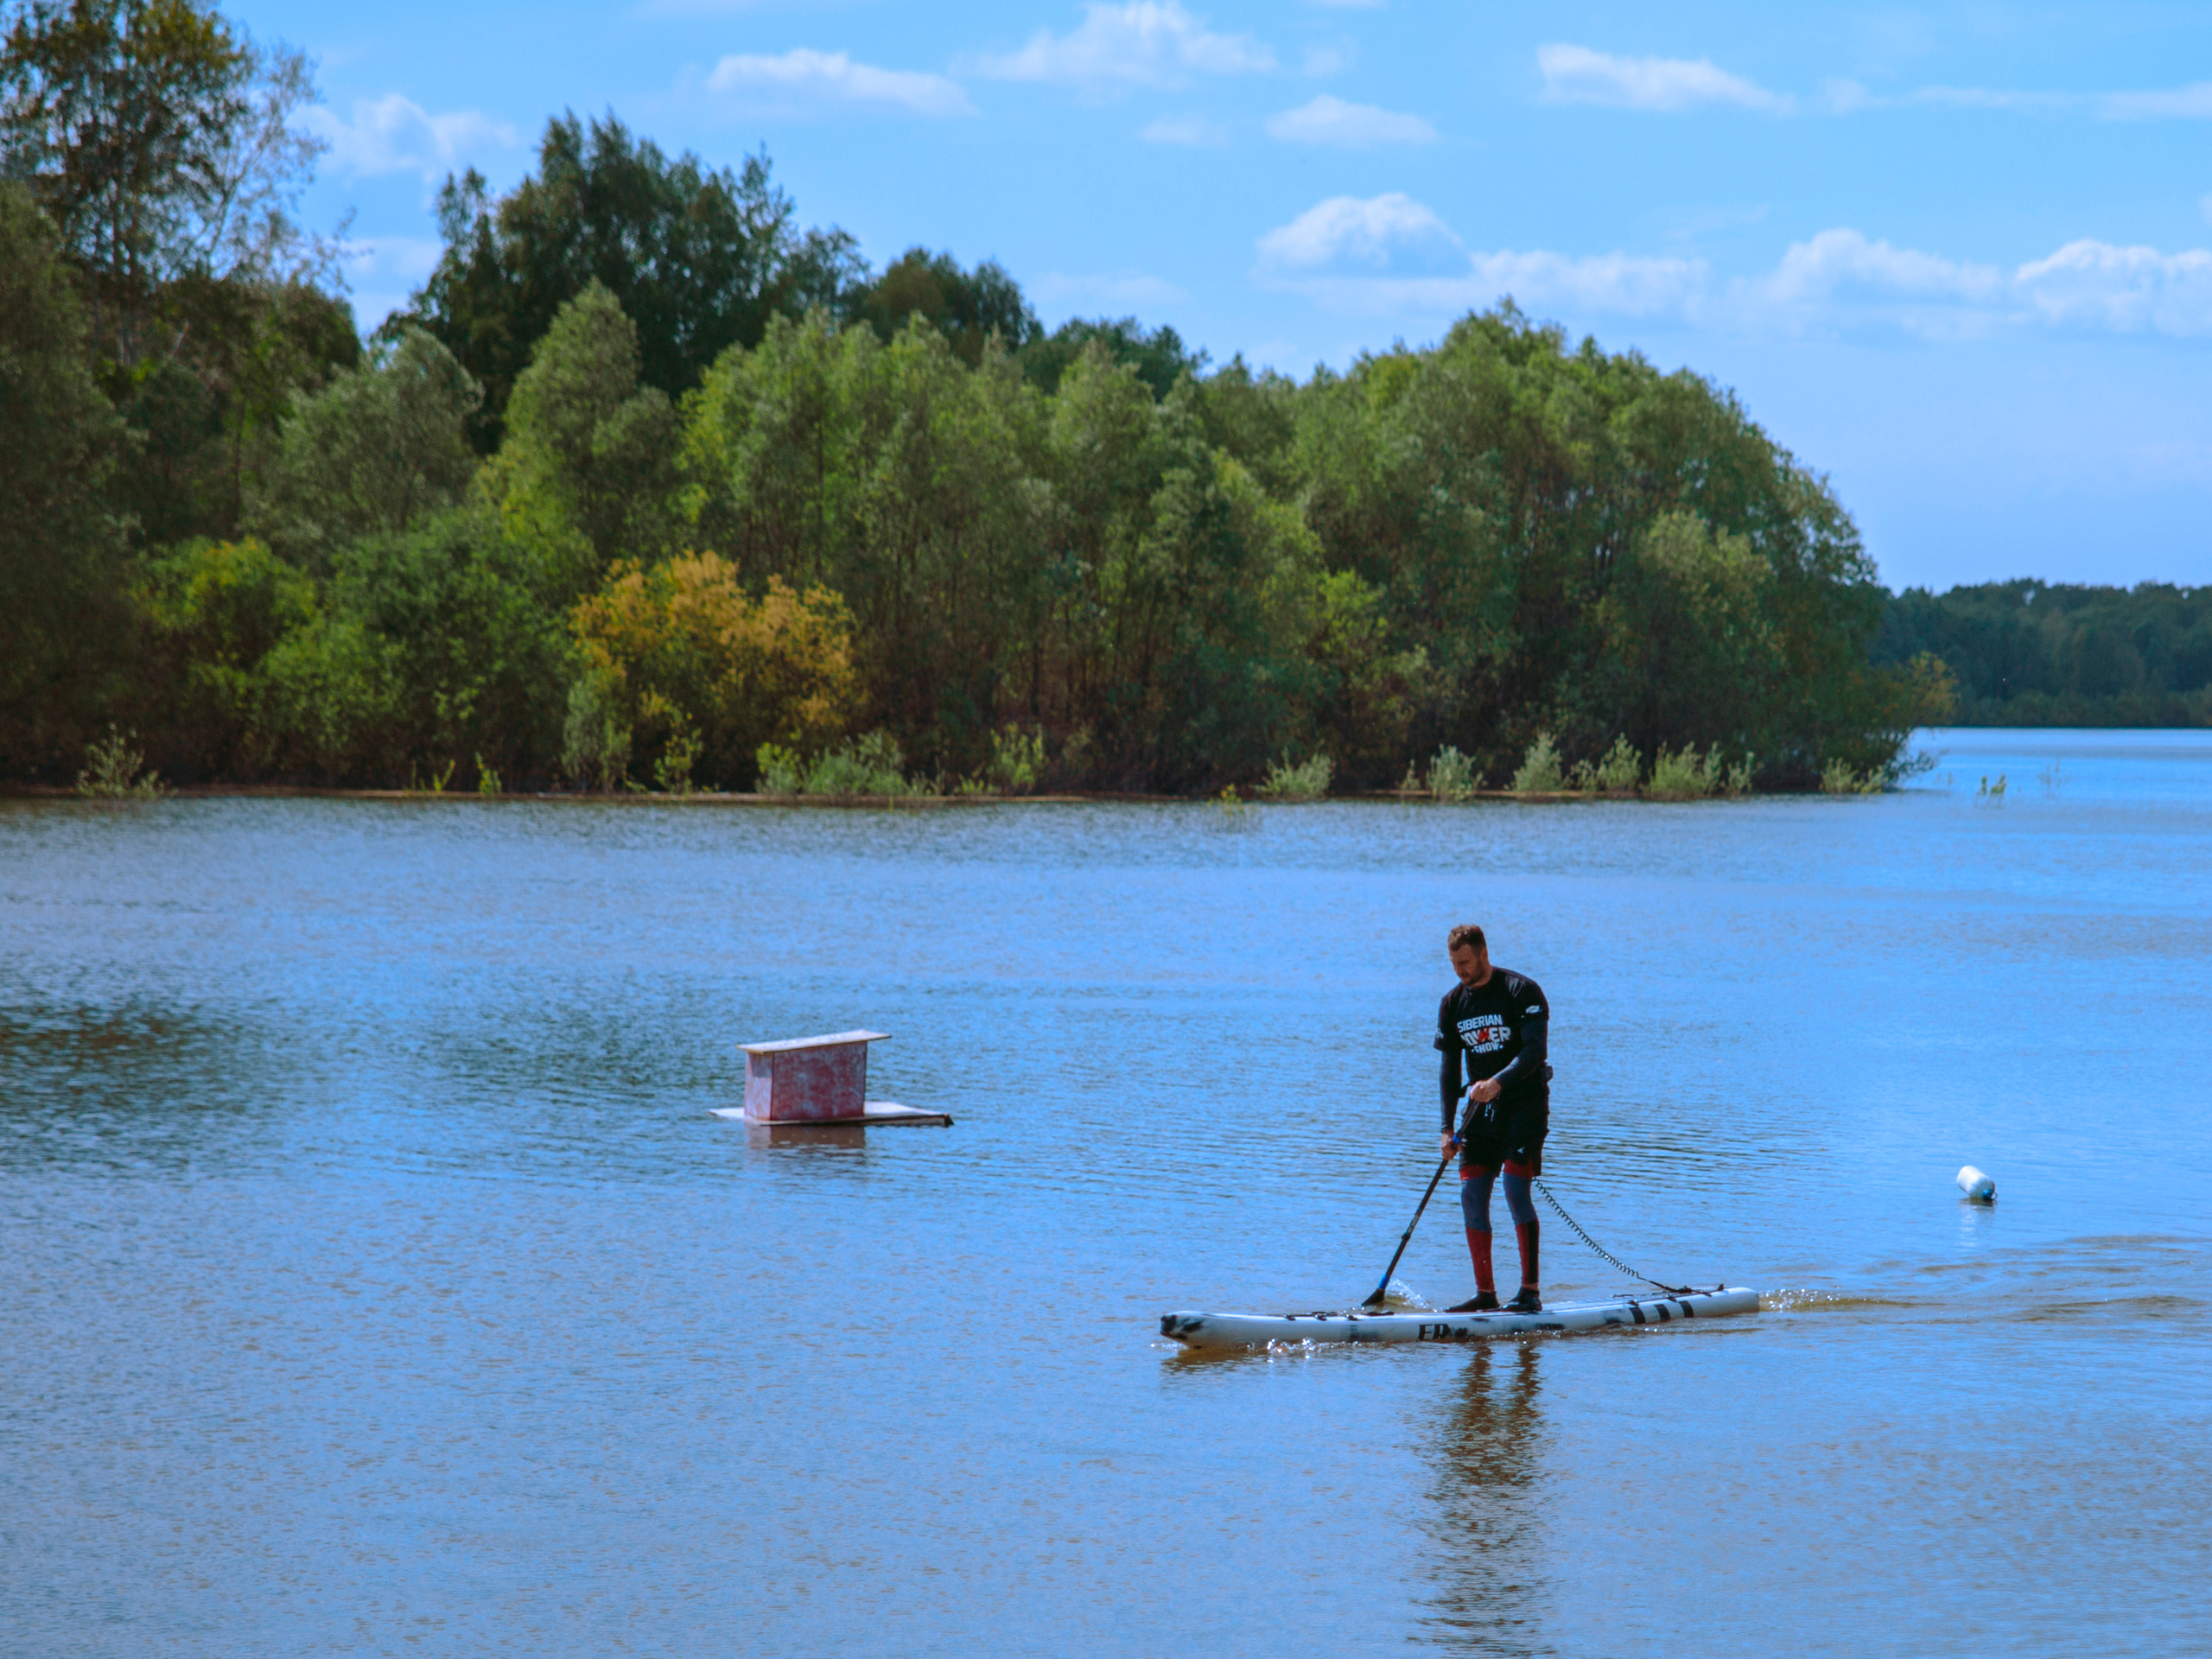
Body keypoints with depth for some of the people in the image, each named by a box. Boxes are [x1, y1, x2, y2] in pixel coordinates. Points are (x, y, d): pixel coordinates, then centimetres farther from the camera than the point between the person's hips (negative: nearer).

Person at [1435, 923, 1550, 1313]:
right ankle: (1484, 1293, 6)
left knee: (1515, 1189, -17)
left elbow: (1535, 1051, -20)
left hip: (1524, 1102, -6)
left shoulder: (1521, 991, -11)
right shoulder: (1453, 1002, 7)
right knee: (1472, 1195, -1)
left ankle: (1530, 1290, -14)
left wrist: (1498, 1082, -36)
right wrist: (1448, 1128, 1)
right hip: (1480, 1106, 6)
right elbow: (1450, 1068, 9)